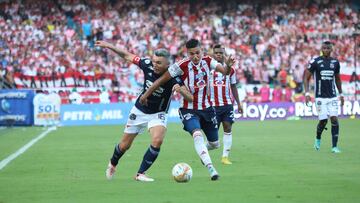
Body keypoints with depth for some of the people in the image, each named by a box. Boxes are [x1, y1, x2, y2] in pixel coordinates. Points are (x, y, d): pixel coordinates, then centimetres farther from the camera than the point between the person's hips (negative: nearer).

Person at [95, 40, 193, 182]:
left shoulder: (173, 77, -26)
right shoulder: (148, 64, -19)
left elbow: (190, 98, -31)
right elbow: (127, 56, -4)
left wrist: (180, 90, -51)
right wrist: (109, 46, -12)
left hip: (158, 114, -2)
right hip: (140, 110, 2)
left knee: (157, 140, -27)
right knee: (125, 145, 10)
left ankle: (140, 174, -12)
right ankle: (112, 164, 43)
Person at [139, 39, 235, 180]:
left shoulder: (207, 61, -5)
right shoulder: (182, 66, -16)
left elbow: (225, 72, -17)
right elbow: (162, 79, -11)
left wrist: (228, 66, -40)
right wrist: (146, 94, -7)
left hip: (207, 108, 5)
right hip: (189, 109, -5)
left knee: (215, 144, 13)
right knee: (197, 135, -31)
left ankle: (203, 151, 48)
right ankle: (210, 168, -35)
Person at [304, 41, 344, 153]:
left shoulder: (335, 62, 7)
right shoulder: (315, 62, -5)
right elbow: (306, 78, 0)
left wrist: (341, 94, 19)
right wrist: (307, 93, -10)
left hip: (332, 96, 3)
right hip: (320, 97, -3)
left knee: (334, 119, -9)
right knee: (323, 121, -4)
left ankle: (334, 146, -5)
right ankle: (318, 139, 27)